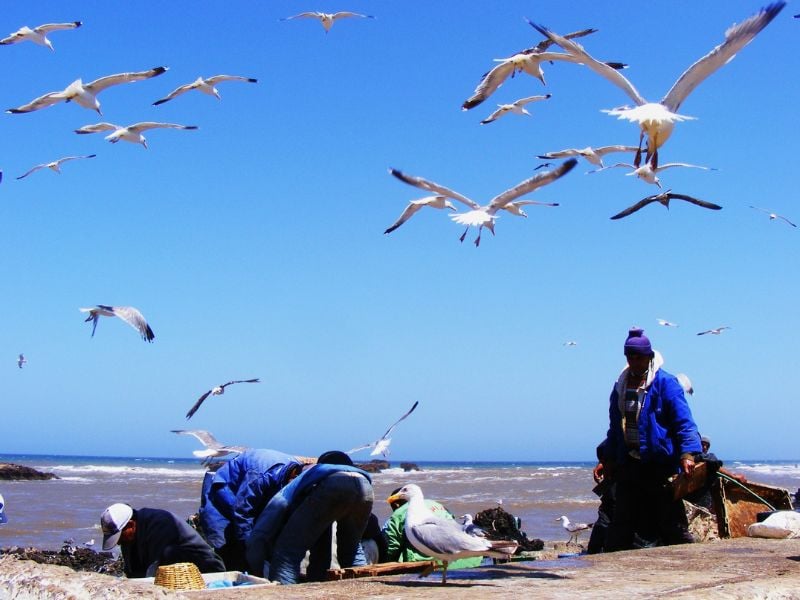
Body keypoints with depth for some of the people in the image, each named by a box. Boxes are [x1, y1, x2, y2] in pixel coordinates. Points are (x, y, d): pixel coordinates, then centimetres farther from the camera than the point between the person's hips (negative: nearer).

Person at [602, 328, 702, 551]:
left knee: (671, 520, -2)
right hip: (628, 464, 6)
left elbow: (684, 421, -11)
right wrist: (610, 459, 19)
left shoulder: (666, 383, -6)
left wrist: (687, 453, -23)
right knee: (621, 521, 9)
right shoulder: (620, 385, 12)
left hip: (660, 464, -6)